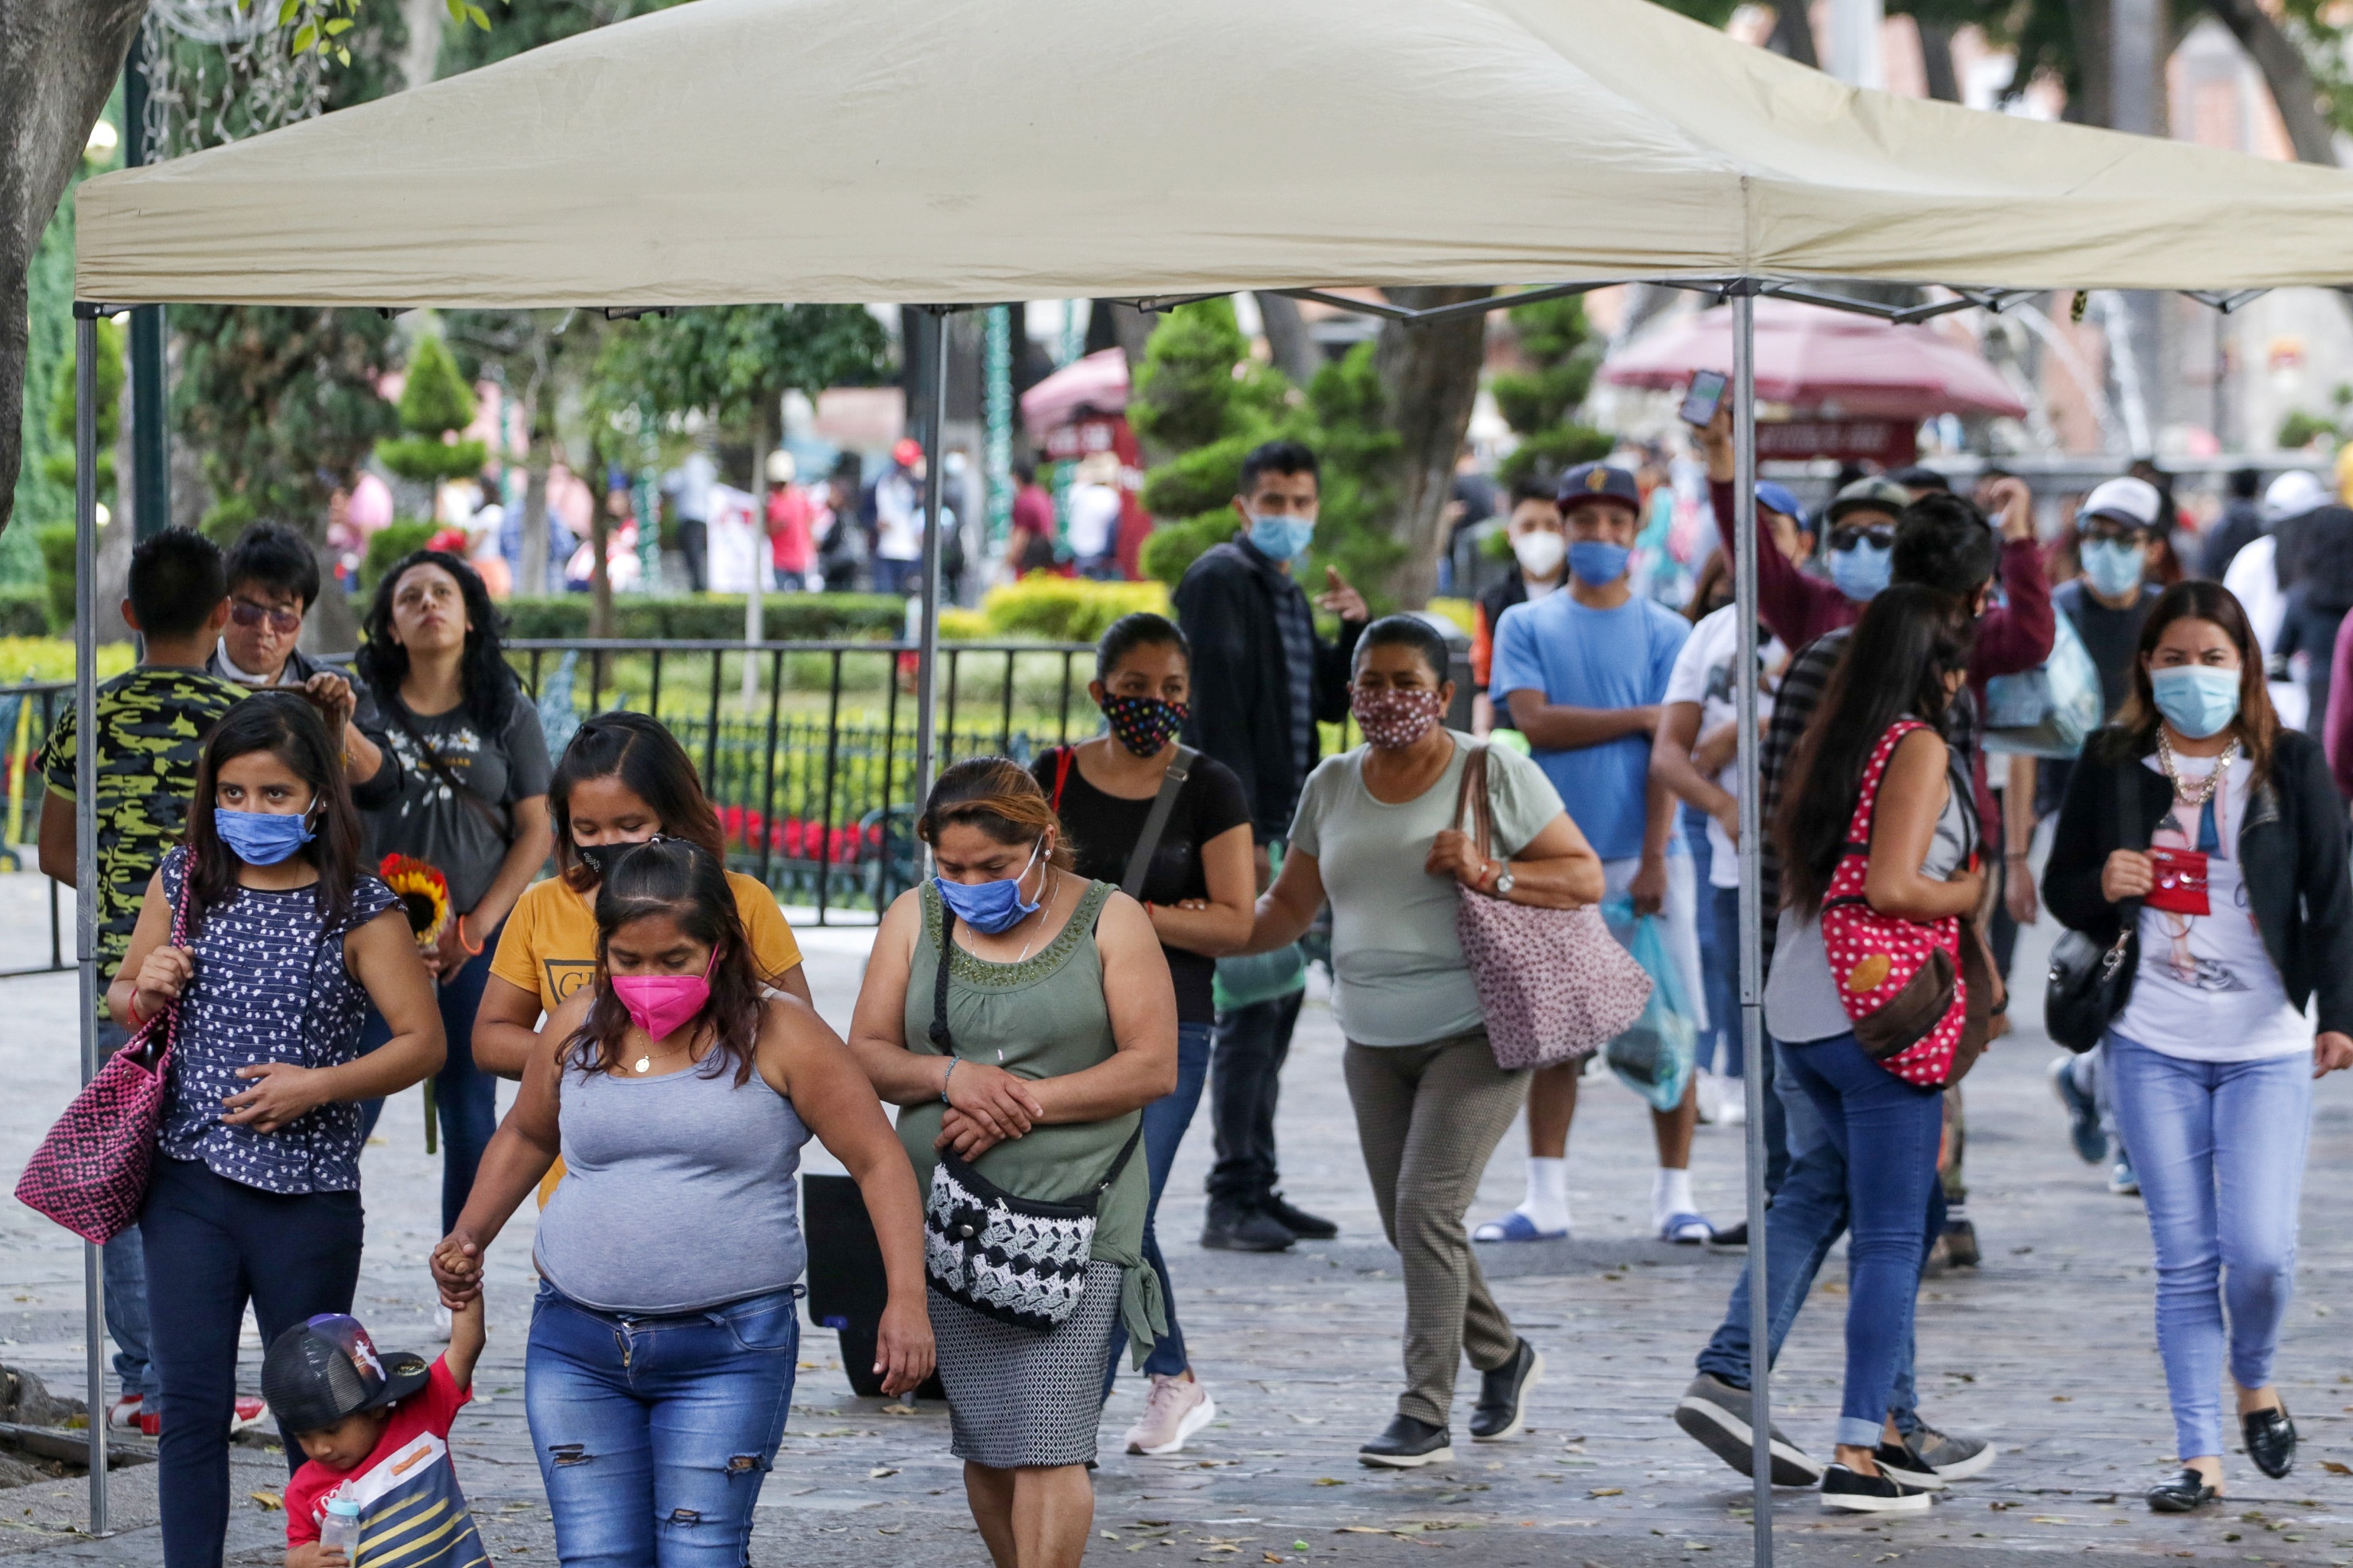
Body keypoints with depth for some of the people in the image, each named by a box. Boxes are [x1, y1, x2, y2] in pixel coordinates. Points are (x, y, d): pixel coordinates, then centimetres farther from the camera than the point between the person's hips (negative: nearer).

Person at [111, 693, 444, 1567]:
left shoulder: (358, 910, -5)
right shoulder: (183, 883, 5)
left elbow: (422, 1042, -5)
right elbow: (122, 1002, 17)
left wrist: (319, 1085, -17)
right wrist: (143, 992, -6)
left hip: (307, 1195, -2)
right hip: (187, 1186, 2)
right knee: (192, 1404, -1)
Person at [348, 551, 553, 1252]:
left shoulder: (506, 714, 4)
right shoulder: (370, 706, 4)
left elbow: (535, 832, 2)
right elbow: (362, 768, -19)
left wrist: (474, 930, -6)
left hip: (476, 948, 1)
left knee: (468, 1113, 5)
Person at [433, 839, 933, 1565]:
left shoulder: (775, 1037, -4)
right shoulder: (578, 1029, 8)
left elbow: (878, 1161, -4)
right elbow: (525, 1136, 27)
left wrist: (906, 1296, -14)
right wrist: (468, 1238, 13)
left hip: (728, 1348, -4)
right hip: (577, 1342, 4)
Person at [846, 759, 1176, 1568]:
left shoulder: (1109, 921, 0)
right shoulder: (915, 918, 8)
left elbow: (1153, 1068, -6)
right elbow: (866, 1056, 6)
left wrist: (1025, 1101, -16)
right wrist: (951, 1078, -15)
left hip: (1074, 1219, -4)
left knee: (1046, 1445, -12)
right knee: (984, 1445, 8)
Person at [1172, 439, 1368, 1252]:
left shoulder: (1291, 592, 19)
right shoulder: (1220, 579, -9)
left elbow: (1330, 703, 21)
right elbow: (1217, 710, -17)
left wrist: (1354, 629, 3)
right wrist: (1241, 832, -22)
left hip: (1286, 830, 9)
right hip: (1240, 827, -9)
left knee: (1279, 1001, 11)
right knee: (1251, 1007, -12)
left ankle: (1258, 1190, 17)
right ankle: (1233, 1199, -12)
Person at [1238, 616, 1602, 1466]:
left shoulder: (1495, 773, -6)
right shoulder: (1331, 786, 8)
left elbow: (1586, 877, -4)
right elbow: (1288, 908, 13)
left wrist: (1489, 875, -20)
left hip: (1475, 1034, -6)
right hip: (1375, 1042, 6)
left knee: (1427, 1208, -17)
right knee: (1408, 1227, 10)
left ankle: (1426, 1415, -14)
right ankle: (1502, 1357, 34)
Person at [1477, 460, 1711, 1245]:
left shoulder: (1665, 632, 4)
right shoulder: (1526, 625, 9)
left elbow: (1667, 752, -4)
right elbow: (1534, 721, -6)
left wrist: (1654, 860, -13)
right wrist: (1640, 716, -7)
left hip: (1642, 856, -1)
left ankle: (1675, 1193, 3)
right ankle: (1545, 1198, 7)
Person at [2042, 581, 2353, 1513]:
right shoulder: (2113, 766, 5)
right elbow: (2060, 887, 11)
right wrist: (2101, 886, -12)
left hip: (2267, 1049, -1)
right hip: (2154, 1047, 1)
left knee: (2259, 1250, -10)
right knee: (2184, 1258, 0)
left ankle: (2255, 1380, 22)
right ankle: (2199, 1458, 6)